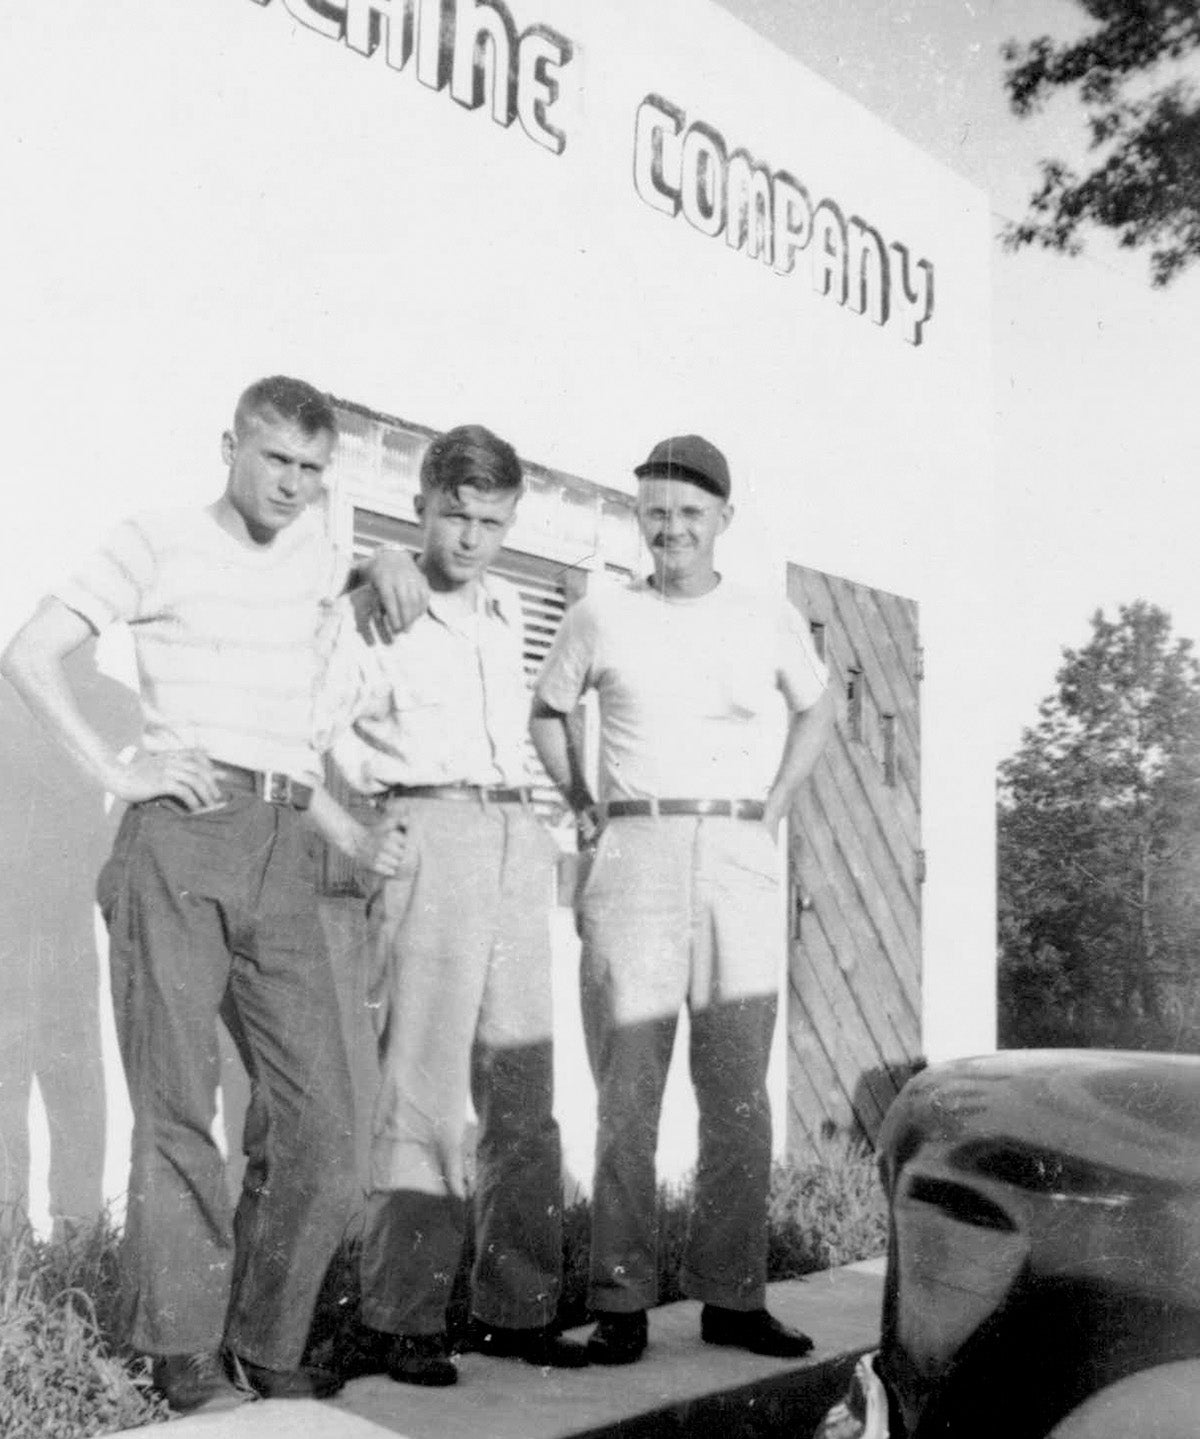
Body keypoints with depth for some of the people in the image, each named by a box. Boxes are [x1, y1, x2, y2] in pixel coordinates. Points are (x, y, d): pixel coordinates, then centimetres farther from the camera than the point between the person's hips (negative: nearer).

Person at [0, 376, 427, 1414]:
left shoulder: (312, 551, 20)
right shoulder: (159, 543, 6)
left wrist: (387, 568, 23)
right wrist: (116, 771, -7)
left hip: (282, 855, 5)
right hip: (180, 834, -4)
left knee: (319, 1124, -1)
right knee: (180, 1106, -4)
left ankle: (266, 1348, 12)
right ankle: (187, 1358, 7)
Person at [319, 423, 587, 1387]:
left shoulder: (508, 610, 19)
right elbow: (318, 728, -3)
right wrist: (372, 824, -10)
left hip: (518, 836, 6)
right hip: (428, 833, -6)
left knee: (523, 1082, 5)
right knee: (423, 1081, -9)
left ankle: (516, 1306, 13)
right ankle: (405, 1316, -2)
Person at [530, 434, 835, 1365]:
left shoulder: (773, 622, 8)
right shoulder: (600, 618, 6)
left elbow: (817, 710, 24)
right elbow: (546, 713, 18)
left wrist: (772, 811, 12)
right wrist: (588, 811, 8)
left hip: (742, 862, 1)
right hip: (636, 859, -1)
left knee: (739, 1091, 3)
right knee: (627, 1087, -2)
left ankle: (732, 1297, 13)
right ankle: (622, 1301, 5)